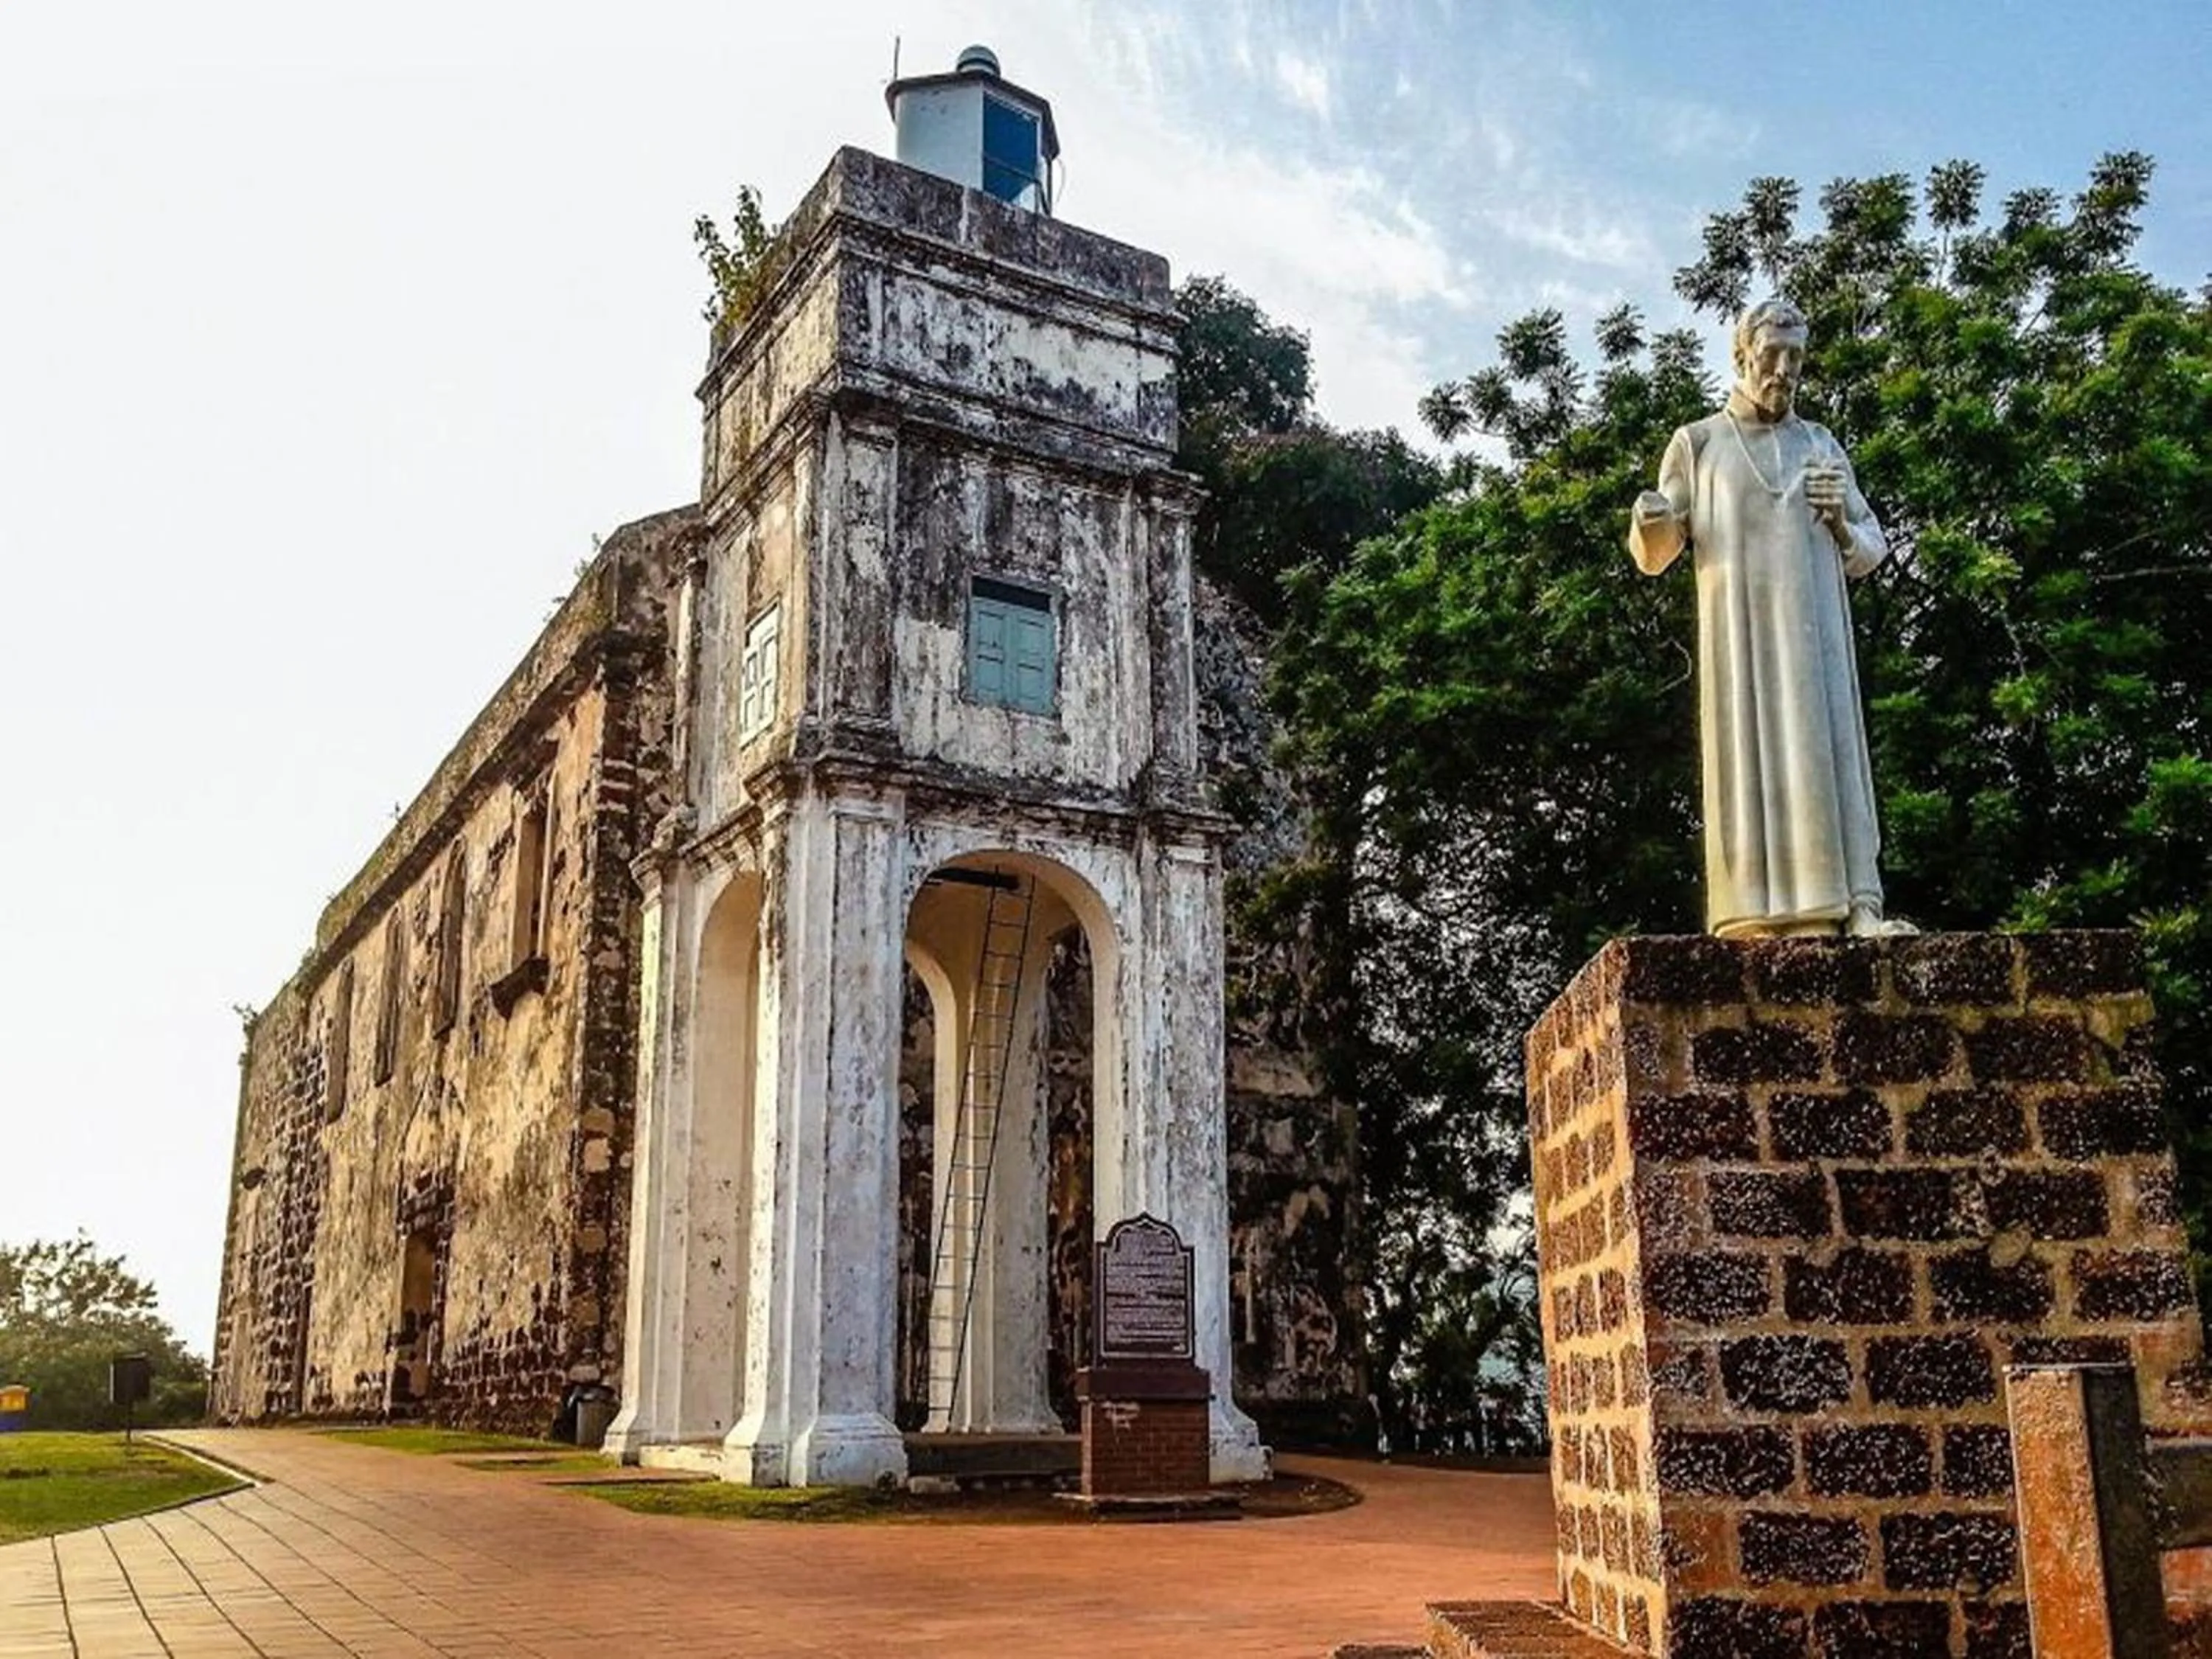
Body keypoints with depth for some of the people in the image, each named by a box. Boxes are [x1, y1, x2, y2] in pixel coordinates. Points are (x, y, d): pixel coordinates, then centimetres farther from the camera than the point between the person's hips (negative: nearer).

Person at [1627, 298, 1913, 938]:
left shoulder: (1821, 445, 19)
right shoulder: (1697, 443, 11)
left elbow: (1870, 551, 21)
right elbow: (1651, 556, 6)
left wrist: (1839, 521, -2)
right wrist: (1649, 521, -17)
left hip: (1814, 630, 3)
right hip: (1738, 630, -2)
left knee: (1826, 754, -7)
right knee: (1751, 757, -10)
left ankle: (1855, 907, -13)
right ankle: (1757, 910, -14)